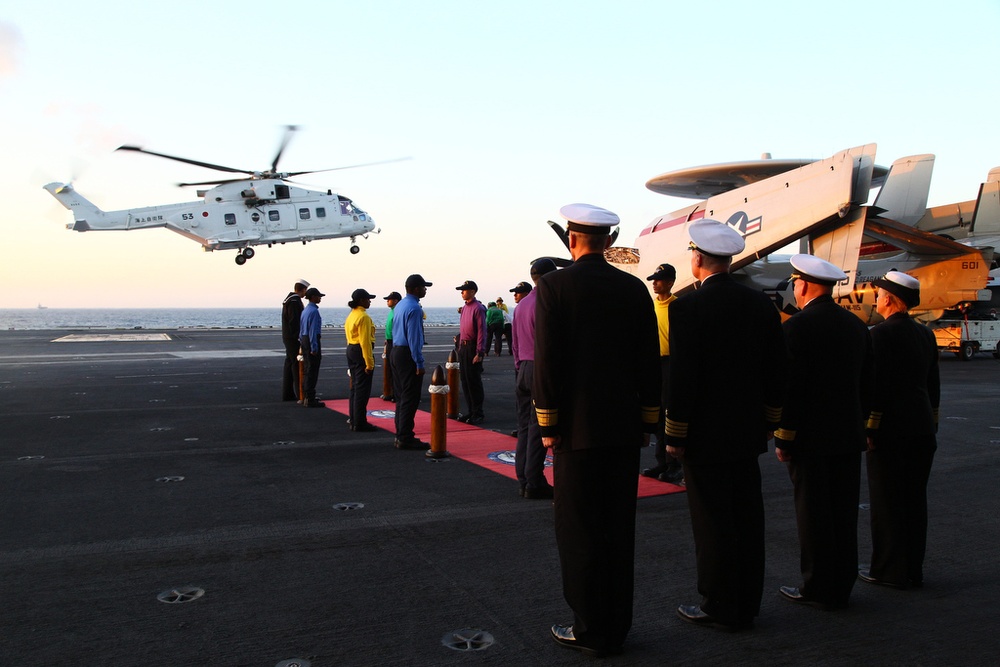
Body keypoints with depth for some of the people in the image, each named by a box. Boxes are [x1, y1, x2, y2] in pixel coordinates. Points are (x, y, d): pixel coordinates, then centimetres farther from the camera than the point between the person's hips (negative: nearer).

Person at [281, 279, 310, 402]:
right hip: (293, 339, -10)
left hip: (288, 337, 10)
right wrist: (298, 337, -21)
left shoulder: (289, 299, 16)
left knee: (289, 364, 12)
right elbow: (294, 321, -22)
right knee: (297, 365, -8)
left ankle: (287, 394, 16)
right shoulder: (294, 302, -16)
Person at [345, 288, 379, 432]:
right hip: (361, 352, -10)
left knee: (355, 387, 15)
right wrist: (369, 362, -22)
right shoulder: (363, 317, -16)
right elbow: (365, 341, -22)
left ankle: (354, 421, 22)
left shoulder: (352, 315, 14)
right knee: (362, 389, -5)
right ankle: (360, 423, -2)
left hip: (351, 350, 10)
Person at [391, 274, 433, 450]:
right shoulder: (414, 308, -16)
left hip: (396, 351, 10)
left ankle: (401, 435, 21)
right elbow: (414, 337, -19)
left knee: (401, 396, 14)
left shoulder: (400, 305, 13)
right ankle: (405, 439, -2)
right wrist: (419, 363, -17)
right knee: (410, 398, -5)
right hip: (408, 354, -10)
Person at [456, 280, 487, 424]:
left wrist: (479, 353, -20)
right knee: (465, 381, 11)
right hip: (463, 347, 9)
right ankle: (470, 411, 20)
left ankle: (478, 414, 4)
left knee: (474, 381, -4)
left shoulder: (478, 308, -12)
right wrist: (460, 346, 16)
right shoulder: (464, 308, 14)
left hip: (473, 348, -9)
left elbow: (482, 331, -16)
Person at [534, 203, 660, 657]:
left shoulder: (554, 286, -8)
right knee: (619, 529, 12)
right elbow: (649, 361, 7)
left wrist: (548, 424, -4)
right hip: (625, 428, 5)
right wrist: (646, 422, 14)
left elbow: (547, 360, -11)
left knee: (579, 530, 4)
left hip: (578, 428, -5)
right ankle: (616, 626, 24)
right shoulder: (635, 289, 5)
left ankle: (591, 630, 12)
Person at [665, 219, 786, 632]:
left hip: (705, 435, -7)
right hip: (747, 432, 7)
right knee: (746, 518, 14)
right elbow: (775, 373, 10)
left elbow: (682, 378, -16)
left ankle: (720, 609, 13)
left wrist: (674, 436, -8)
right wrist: (767, 424, 18)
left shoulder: (688, 307, -15)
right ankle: (747, 604, 26)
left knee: (712, 523, 3)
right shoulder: (762, 304, 5)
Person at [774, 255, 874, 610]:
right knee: (844, 512, 12)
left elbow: (790, 388, -16)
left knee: (813, 514, 2)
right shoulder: (856, 325, 9)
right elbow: (867, 383, 13)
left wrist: (783, 438, -9)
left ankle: (818, 589, 10)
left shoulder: (797, 326, -14)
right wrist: (856, 423, 20)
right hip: (849, 436, 7)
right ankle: (842, 587, 22)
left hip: (811, 437, -7)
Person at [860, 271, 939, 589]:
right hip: (922, 430, 8)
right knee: (915, 500, 13)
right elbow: (933, 384, 16)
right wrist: (931, 425, 22)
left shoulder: (881, 333, -13)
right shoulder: (925, 334, 11)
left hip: (890, 430, -8)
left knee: (887, 502, 0)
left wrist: (868, 429, -11)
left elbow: (876, 385, -16)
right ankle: (912, 569, 21)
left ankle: (890, 571, 6)